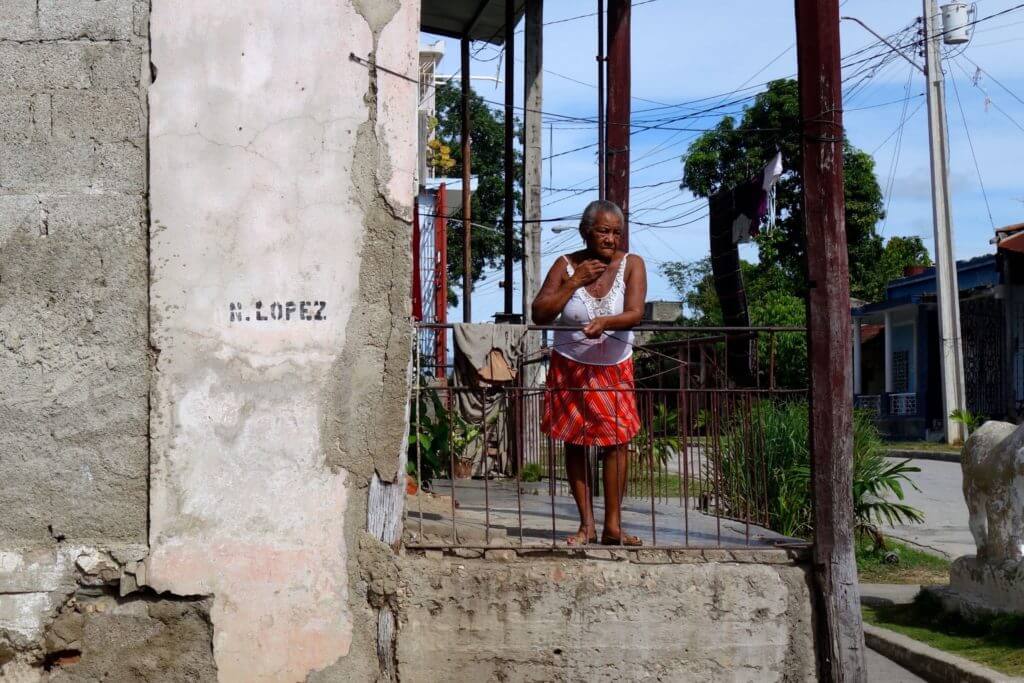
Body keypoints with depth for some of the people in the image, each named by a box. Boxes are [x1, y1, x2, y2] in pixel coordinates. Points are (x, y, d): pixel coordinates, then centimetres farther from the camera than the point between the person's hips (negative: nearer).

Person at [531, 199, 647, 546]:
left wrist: (604, 322, -39)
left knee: (617, 439, -8)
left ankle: (613, 526, -3)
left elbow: (634, 313, -20)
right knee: (574, 442, 1)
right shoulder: (567, 265, -7)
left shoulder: (631, 264, -7)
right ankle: (587, 524, 8)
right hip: (569, 367, 0)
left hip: (614, 368, 0)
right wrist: (574, 283, -20)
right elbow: (539, 315, -12)